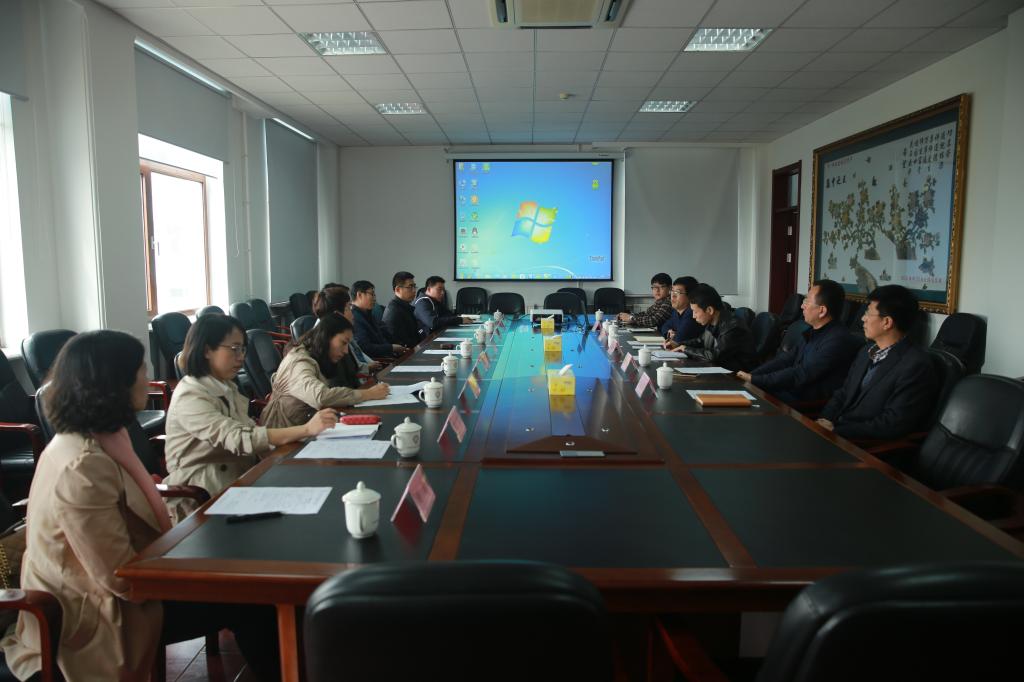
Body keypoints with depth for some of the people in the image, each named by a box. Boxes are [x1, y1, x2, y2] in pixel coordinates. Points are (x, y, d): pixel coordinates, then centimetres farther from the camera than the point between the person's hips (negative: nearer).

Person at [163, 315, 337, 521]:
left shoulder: (227, 388, 13)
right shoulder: (190, 397, -15)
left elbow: (250, 431, 5)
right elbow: (238, 439, -28)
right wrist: (306, 429, -33)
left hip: (238, 477, 7)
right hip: (201, 496, -7)